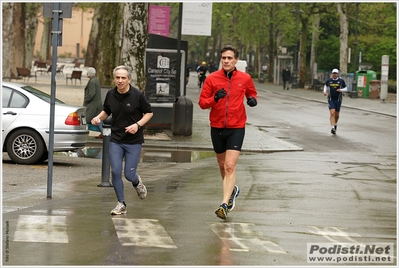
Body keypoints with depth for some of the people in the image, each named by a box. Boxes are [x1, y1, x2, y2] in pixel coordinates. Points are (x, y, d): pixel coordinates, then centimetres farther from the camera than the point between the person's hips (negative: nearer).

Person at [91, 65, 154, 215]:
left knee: (129, 175, -3)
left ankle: (137, 182, 35)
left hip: (134, 141, -3)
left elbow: (149, 113, -1)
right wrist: (99, 118, -5)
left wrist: (138, 125, -16)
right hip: (116, 140, 3)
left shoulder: (137, 95, -11)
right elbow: (106, 111, 17)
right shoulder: (110, 95, 1)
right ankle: (121, 204, 8)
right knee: (115, 172, -6)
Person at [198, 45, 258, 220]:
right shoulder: (212, 78, -2)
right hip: (217, 127, 2)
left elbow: (252, 93, 18)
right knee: (222, 165, 17)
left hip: (236, 128, -2)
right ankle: (232, 190, 45)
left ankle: (225, 204, -17)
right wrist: (215, 98, -21)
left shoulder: (245, 78, -1)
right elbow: (202, 102, -1)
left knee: (230, 166, -14)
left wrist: (253, 99, -5)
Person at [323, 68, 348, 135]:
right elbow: (325, 86, 21)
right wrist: (325, 91, 1)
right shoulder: (329, 81, 2)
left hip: (338, 100, 1)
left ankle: (335, 124, 41)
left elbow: (346, 89, 5)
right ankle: (332, 128, -23)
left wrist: (341, 90, -15)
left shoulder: (341, 81, -2)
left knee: (337, 114, 11)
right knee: (332, 113, -16)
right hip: (331, 100, -1)